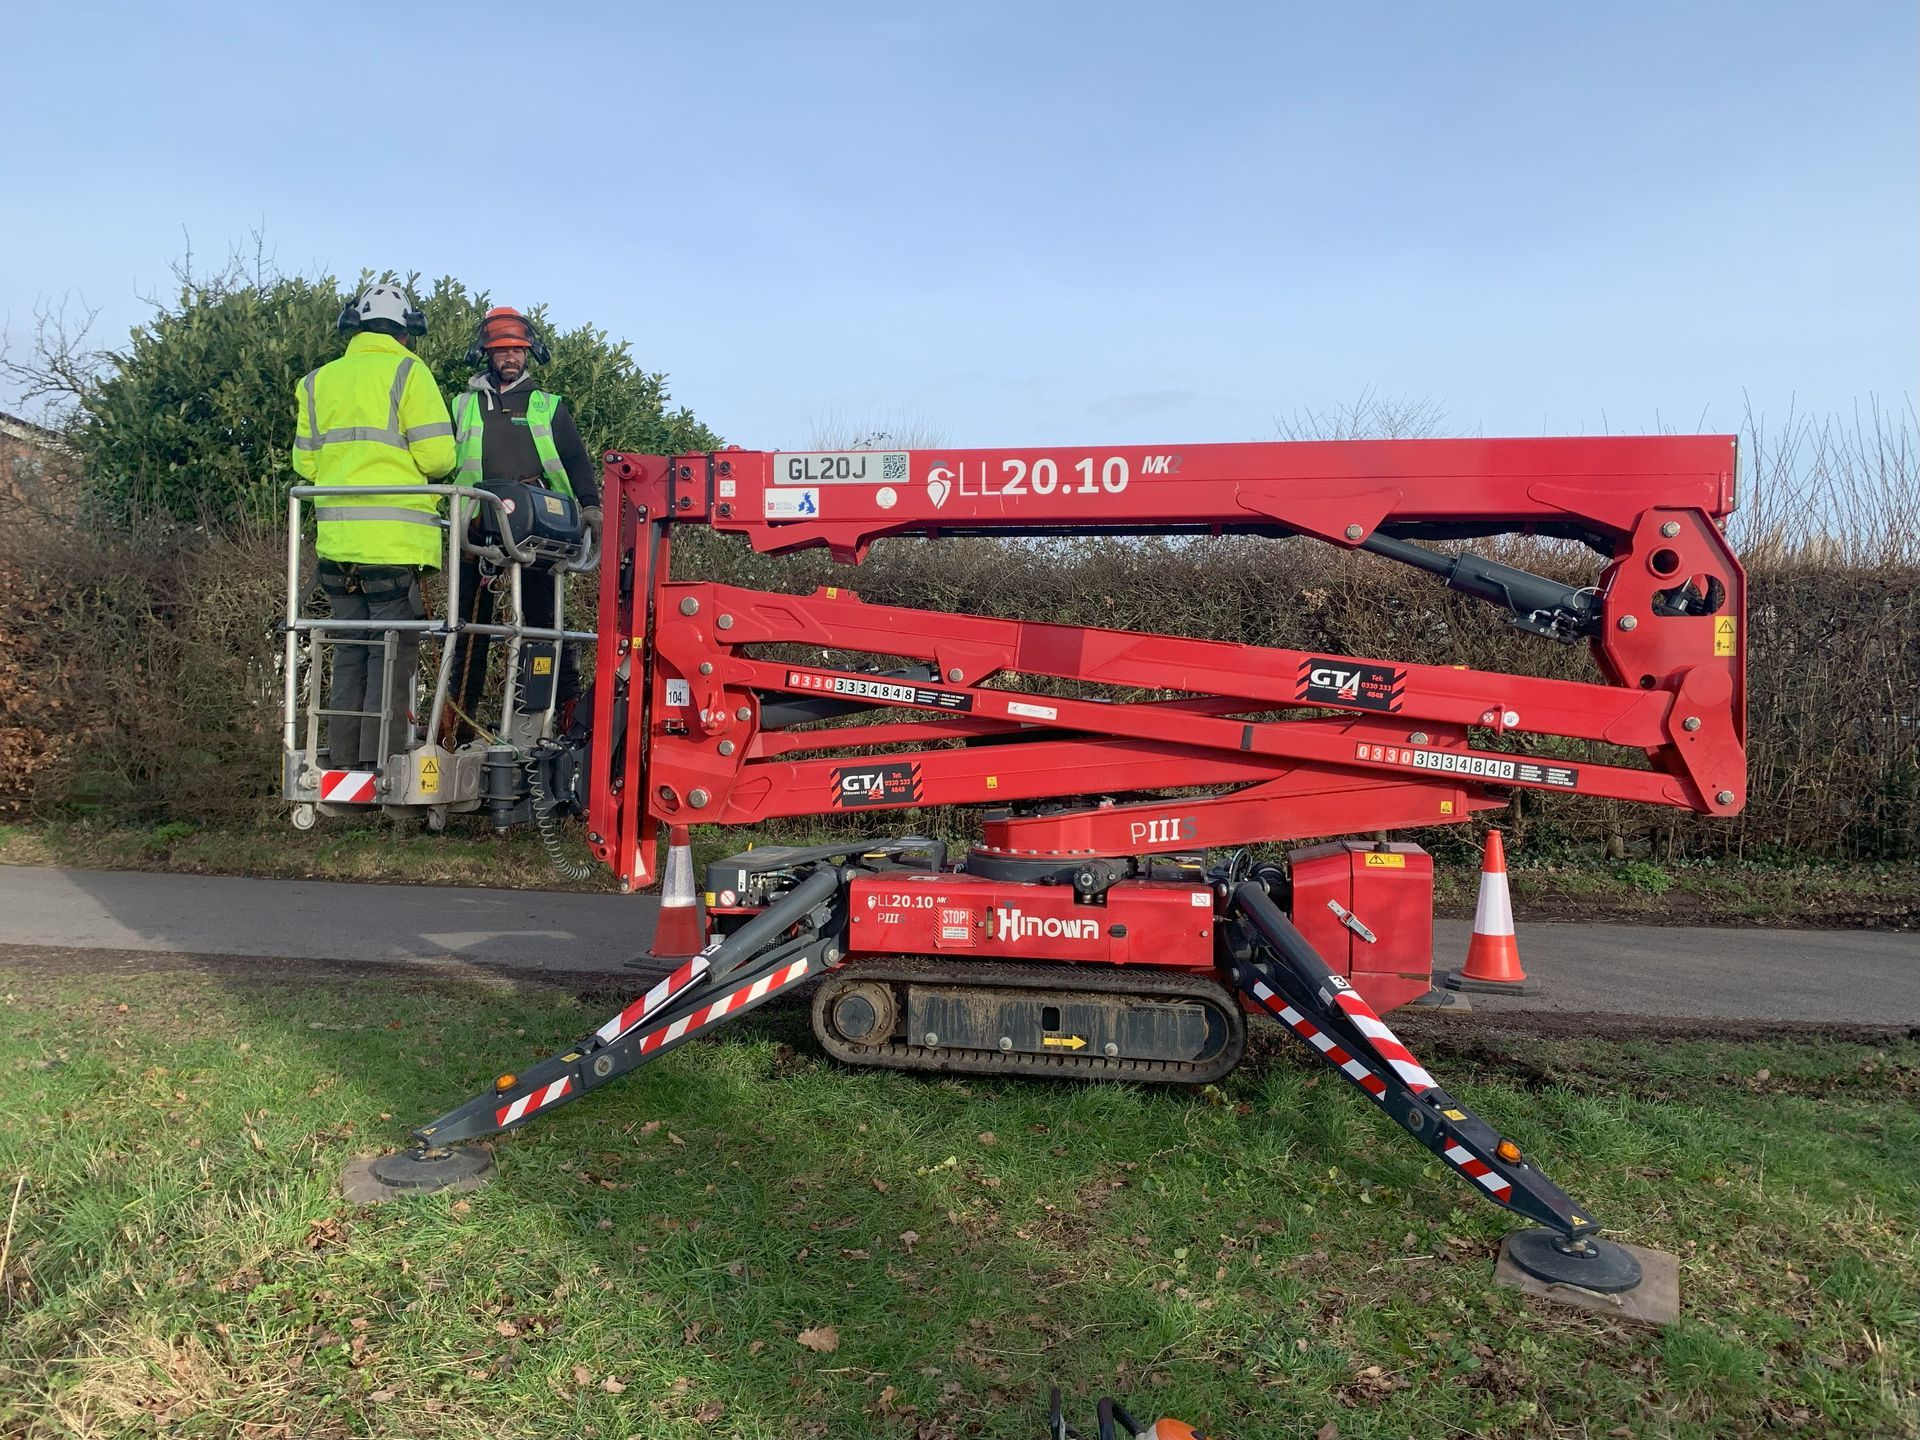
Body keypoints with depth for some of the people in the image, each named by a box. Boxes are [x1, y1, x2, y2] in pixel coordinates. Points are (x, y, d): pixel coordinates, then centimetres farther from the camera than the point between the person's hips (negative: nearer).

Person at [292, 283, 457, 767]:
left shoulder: (317, 382, 15)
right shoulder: (407, 373, -1)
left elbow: (305, 463, 13)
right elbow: (437, 457, -8)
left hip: (337, 541, 5)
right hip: (394, 540, -5)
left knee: (350, 652, 13)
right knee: (392, 653, -2)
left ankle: (342, 760, 15)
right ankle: (380, 764, -4)